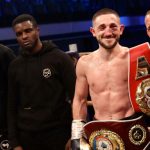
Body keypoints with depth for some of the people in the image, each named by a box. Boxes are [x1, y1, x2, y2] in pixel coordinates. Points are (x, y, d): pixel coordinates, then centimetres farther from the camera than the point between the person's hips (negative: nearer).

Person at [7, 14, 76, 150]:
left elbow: (75, 96, -6)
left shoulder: (59, 58, -3)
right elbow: (12, 107, 9)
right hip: (27, 137, 3)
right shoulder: (15, 66, 7)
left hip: (59, 133, -3)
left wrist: (75, 135, -13)